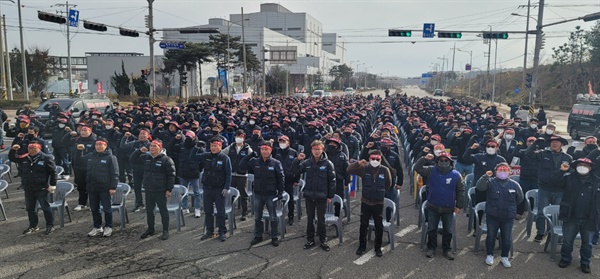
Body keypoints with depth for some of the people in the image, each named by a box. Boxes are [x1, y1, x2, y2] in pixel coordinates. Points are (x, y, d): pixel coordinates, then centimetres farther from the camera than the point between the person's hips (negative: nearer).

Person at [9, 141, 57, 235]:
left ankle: (50, 226, 15)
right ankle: (33, 226, 29)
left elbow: (53, 172, -8)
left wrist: (52, 185, -11)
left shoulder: (46, 158, -9)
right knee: (30, 208, 15)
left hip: (41, 189, -6)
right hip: (28, 189, 6)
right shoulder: (24, 158, 5)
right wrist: (13, 150, -2)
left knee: (45, 207, 3)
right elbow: (12, 158, 18)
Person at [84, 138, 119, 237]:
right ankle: (97, 227, 26)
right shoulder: (89, 156, 11)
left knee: (107, 209, 3)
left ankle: (108, 227, 17)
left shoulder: (110, 158, -7)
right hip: (92, 188, 6)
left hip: (105, 188, -6)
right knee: (94, 209, 13)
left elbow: (115, 174, -10)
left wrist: (113, 187, -14)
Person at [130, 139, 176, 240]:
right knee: (149, 211, 16)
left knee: (163, 211, 4)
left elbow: (171, 175, -11)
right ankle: (150, 229, 31)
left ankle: (165, 231, 14)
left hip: (160, 191, -6)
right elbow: (132, 159, 15)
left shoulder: (166, 160, -11)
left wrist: (169, 189, -14)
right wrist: (139, 151, -3)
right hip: (148, 190, 6)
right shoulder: (145, 157, 7)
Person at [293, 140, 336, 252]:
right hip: (309, 195, 3)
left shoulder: (328, 164, -8)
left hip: (321, 196, -3)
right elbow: (295, 172, 1)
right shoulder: (307, 163, 0)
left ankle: (323, 240, 22)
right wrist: (298, 160, -15)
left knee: (321, 219, 7)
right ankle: (310, 239, 25)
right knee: (310, 219, 13)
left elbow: (332, 181, -5)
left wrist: (330, 196, -5)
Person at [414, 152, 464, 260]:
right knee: (431, 229, 11)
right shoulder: (431, 171, -5)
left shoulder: (456, 175, -5)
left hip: (448, 208, 0)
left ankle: (447, 249, 26)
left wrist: (459, 206, 1)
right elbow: (417, 168, -11)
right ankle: (431, 247, 26)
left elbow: (461, 191, 2)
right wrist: (424, 159, -24)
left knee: (448, 230, 11)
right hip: (433, 207, 0)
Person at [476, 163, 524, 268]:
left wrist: (511, 206, 15)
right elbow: (479, 187, -26)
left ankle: (504, 257, 29)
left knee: (507, 238, 11)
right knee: (491, 236, 11)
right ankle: (490, 255, 28)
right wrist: (485, 177, -38)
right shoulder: (490, 182, -8)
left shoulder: (514, 184, -1)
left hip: (508, 217, 2)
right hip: (492, 216, -2)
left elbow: (520, 198, 15)